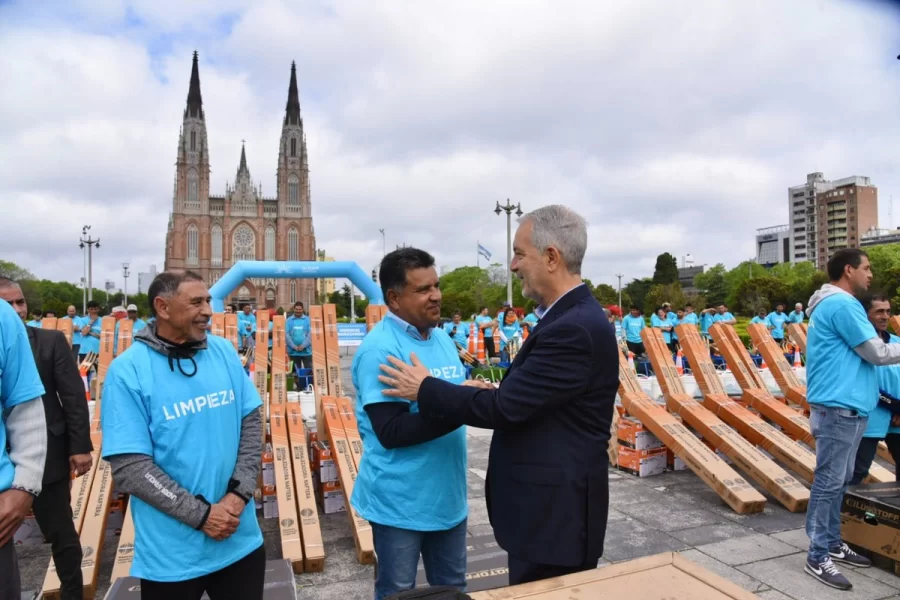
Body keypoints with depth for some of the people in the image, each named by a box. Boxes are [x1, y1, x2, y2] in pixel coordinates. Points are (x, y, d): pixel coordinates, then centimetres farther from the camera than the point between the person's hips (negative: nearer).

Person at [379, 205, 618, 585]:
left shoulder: (575, 329, -25)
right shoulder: (572, 317, 7)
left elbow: (505, 408, -24)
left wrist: (425, 389, -13)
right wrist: (495, 393, 2)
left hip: (555, 512, -9)